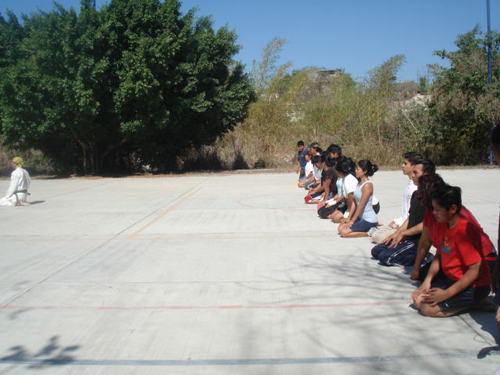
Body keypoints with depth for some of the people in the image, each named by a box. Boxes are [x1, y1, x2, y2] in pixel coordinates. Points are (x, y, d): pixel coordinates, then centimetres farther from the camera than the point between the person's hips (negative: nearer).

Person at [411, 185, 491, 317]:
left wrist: (446, 294, -25)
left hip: (474, 286, -9)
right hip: (451, 278, 9)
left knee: (428, 308, -17)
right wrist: (427, 281, -4)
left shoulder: (464, 232, -26)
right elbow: (439, 255, 9)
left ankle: (476, 303, 0)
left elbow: (475, 270, -26)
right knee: (418, 299, -1)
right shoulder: (441, 226, 1)